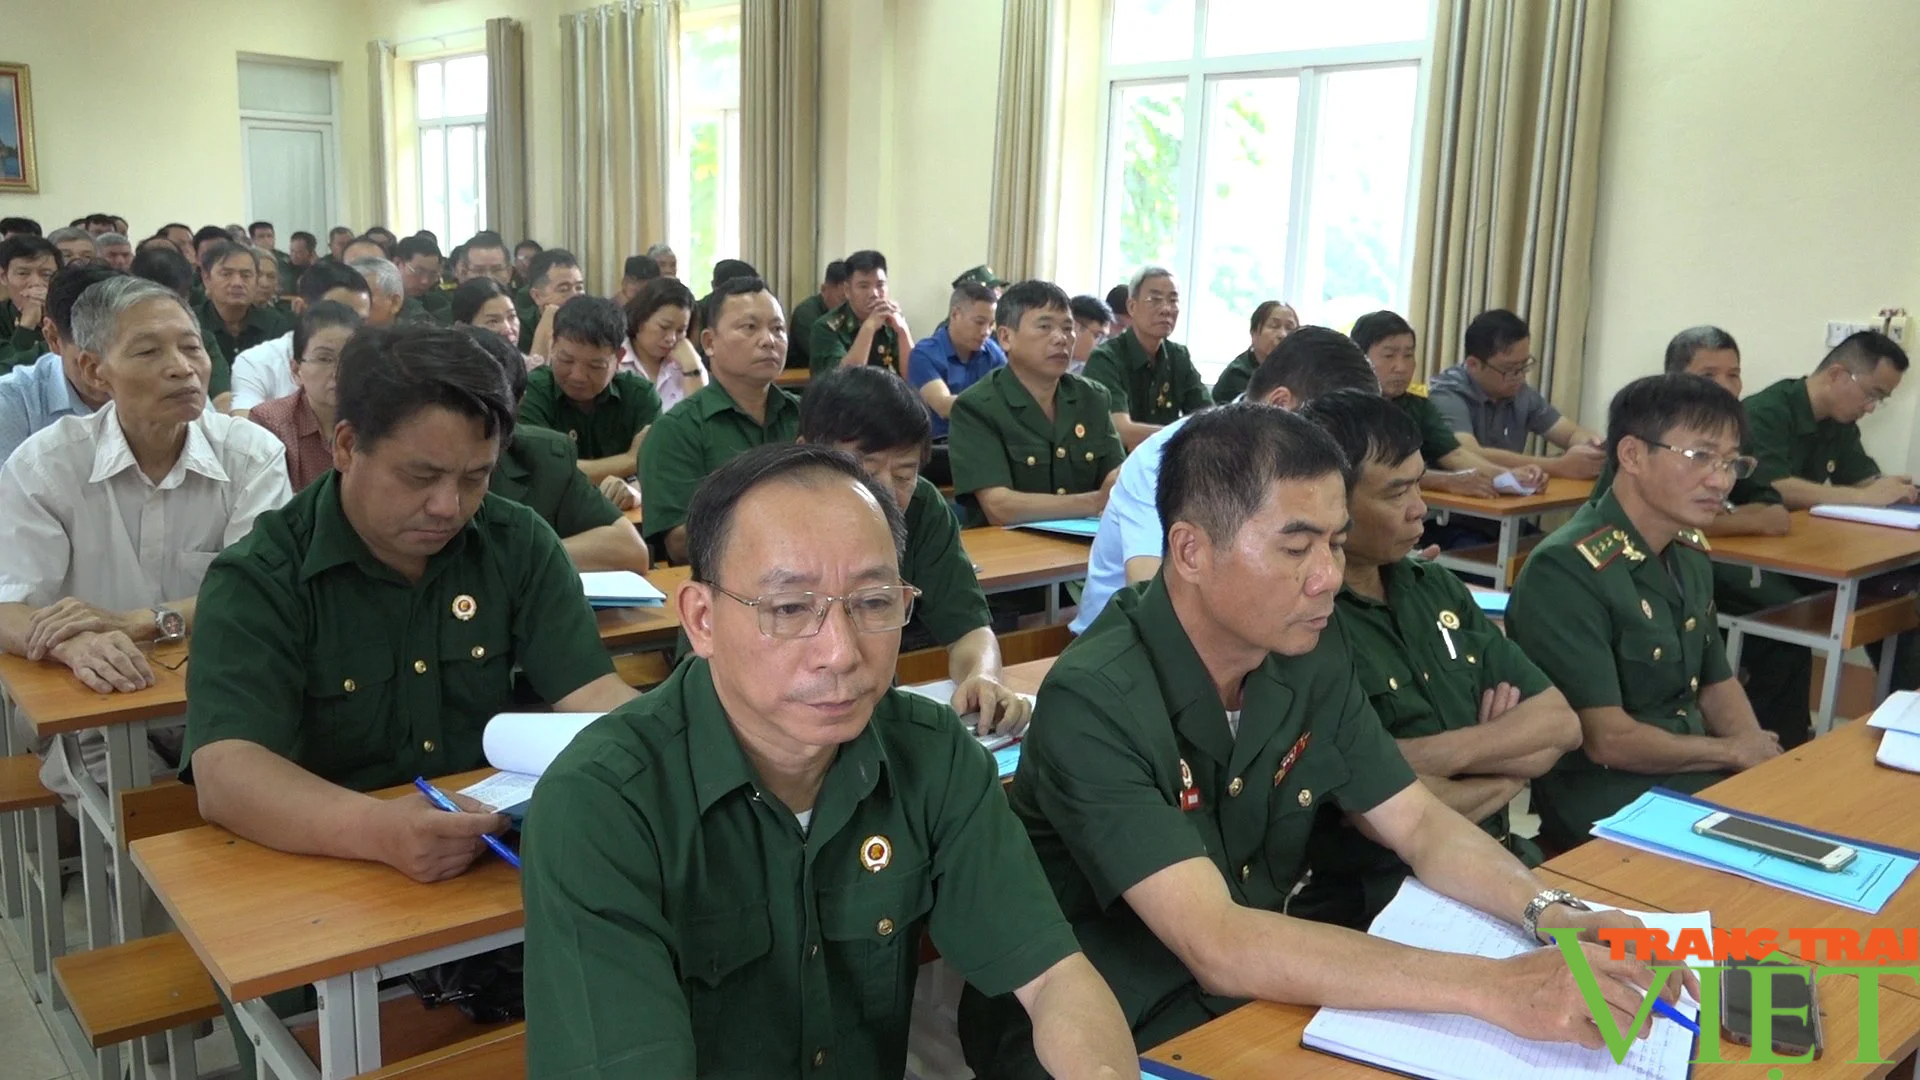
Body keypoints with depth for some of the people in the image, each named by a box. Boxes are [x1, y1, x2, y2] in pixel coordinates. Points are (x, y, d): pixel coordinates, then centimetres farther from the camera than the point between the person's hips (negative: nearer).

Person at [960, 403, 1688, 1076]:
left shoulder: (1311, 655, -4)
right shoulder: (1096, 703, -26)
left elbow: (1419, 825, 3)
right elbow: (1217, 946, -31)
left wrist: (1549, 913, -16)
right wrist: (1491, 989, -34)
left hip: (1248, 1002, 6)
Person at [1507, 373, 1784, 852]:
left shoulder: (1690, 553, 8)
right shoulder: (1566, 570, -21)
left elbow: (1716, 682, 18)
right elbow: (1607, 740, -22)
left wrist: (1760, 755, -2)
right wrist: (1735, 751, -7)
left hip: (1699, 777, 8)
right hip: (1604, 802, -8)